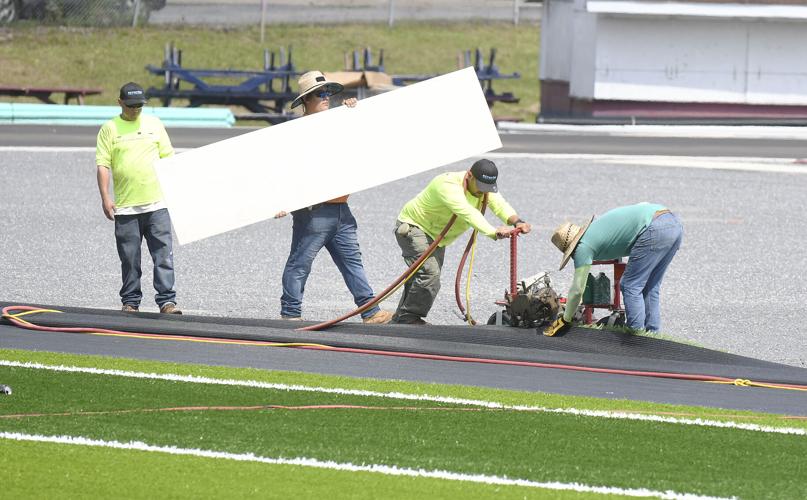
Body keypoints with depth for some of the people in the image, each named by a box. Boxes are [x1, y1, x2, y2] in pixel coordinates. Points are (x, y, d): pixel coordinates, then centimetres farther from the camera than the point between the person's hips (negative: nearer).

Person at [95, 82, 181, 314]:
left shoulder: (154, 124, 11)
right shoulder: (110, 129, 3)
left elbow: (168, 158, 15)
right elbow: (102, 165, -1)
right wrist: (105, 198, -9)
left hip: (156, 203, 1)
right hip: (125, 206, -1)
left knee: (163, 255, -5)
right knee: (129, 259, 4)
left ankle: (166, 301, -5)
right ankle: (130, 302, 14)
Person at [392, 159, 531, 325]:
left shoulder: (484, 187, -9)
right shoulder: (448, 185, -35)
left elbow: (500, 205, -24)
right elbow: (467, 213, -49)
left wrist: (516, 221, -47)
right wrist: (494, 232, -61)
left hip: (436, 237, 9)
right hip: (413, 226, -9)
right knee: (429, 274, -23)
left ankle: (400, 319, 27)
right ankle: (409, 318, -14)